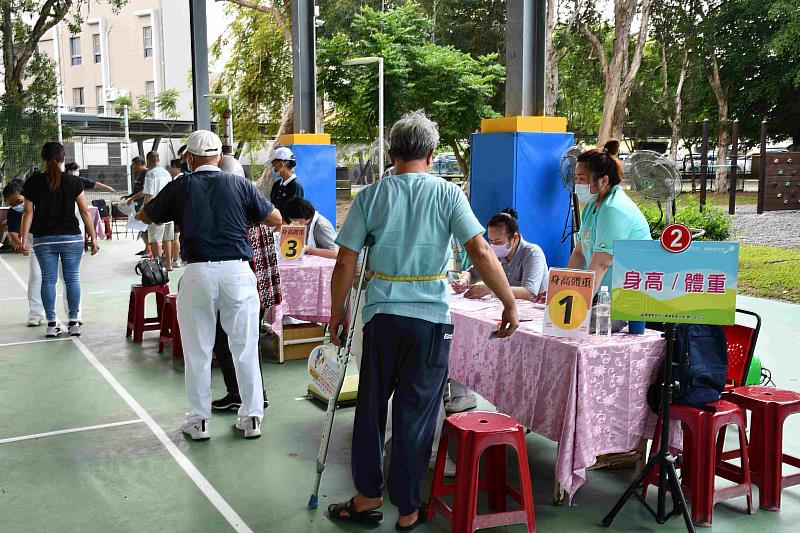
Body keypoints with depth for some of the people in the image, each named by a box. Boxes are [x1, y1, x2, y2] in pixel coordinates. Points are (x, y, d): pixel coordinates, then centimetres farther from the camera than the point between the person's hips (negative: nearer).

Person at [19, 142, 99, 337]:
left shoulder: (33, 182, -1)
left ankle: (52, 324, 8)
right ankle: (73, 322, 6)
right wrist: (93, 237, 2)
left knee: (48, 280, 7)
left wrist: (24, 239, 0)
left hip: (44, 239, 1)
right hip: (71, 238, -1)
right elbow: (85, 211, -2)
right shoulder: (73, 182, -2)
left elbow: (29, 213, -3)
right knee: (72, 279, 5)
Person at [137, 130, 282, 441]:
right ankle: (251, 418, 15)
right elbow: (275, 220, 11)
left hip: (198, 273, 0)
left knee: (197, 351, 11)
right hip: (238, 271, 1)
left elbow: (144, 216, 21)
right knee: (245, 348, 9)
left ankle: (198, 421, 18)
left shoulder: (180, 187, 6)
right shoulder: (239, 184, 5)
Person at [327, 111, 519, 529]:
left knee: (371, 407, 16)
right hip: (430, 318, -1)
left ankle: (368, 497, 26)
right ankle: (407, 509, 19)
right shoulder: (447, 194, -3)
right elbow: (481, 251, -11)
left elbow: (345, 263, -1)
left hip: (381, 315, 1)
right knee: (416, 414, 8)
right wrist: (510, 304, -2)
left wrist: (337, 312, 11)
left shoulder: (370, 196, 1)